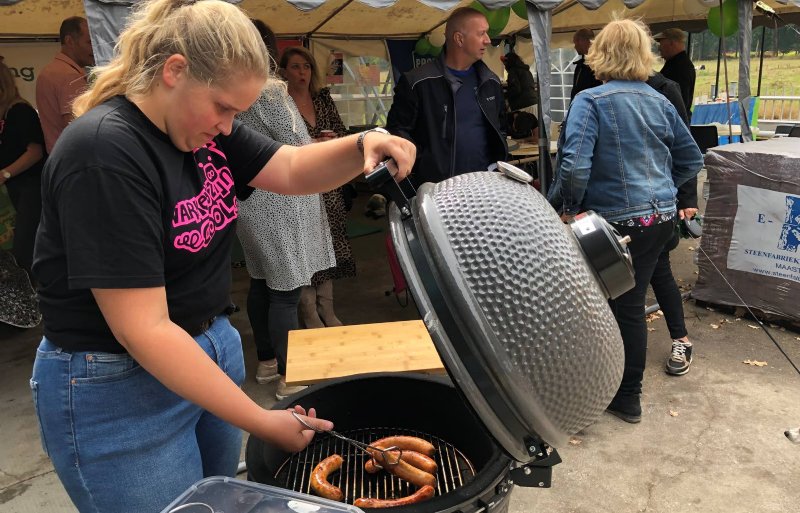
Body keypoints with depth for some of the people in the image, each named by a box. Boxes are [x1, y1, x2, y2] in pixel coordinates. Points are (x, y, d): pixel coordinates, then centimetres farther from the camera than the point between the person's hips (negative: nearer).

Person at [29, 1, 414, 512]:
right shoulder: (104, 151, -26)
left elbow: (293, 170, 4)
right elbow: (144, 331, -28)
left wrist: (364, 144, -16)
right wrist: (262, 422, -24)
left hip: (214, 349, 8)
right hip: (117, 386, -8)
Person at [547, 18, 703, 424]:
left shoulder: (590, 101, -12)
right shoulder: (659, 101, 7)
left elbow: (575, 165, -24)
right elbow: (691, 160, 15)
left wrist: (565, 207, -8)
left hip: (617, 220, -6)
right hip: (661, 216, 6)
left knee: (622, 308, 10)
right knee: (631, 303, 17)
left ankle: (627, 399, 25)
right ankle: (628, 390, 31)